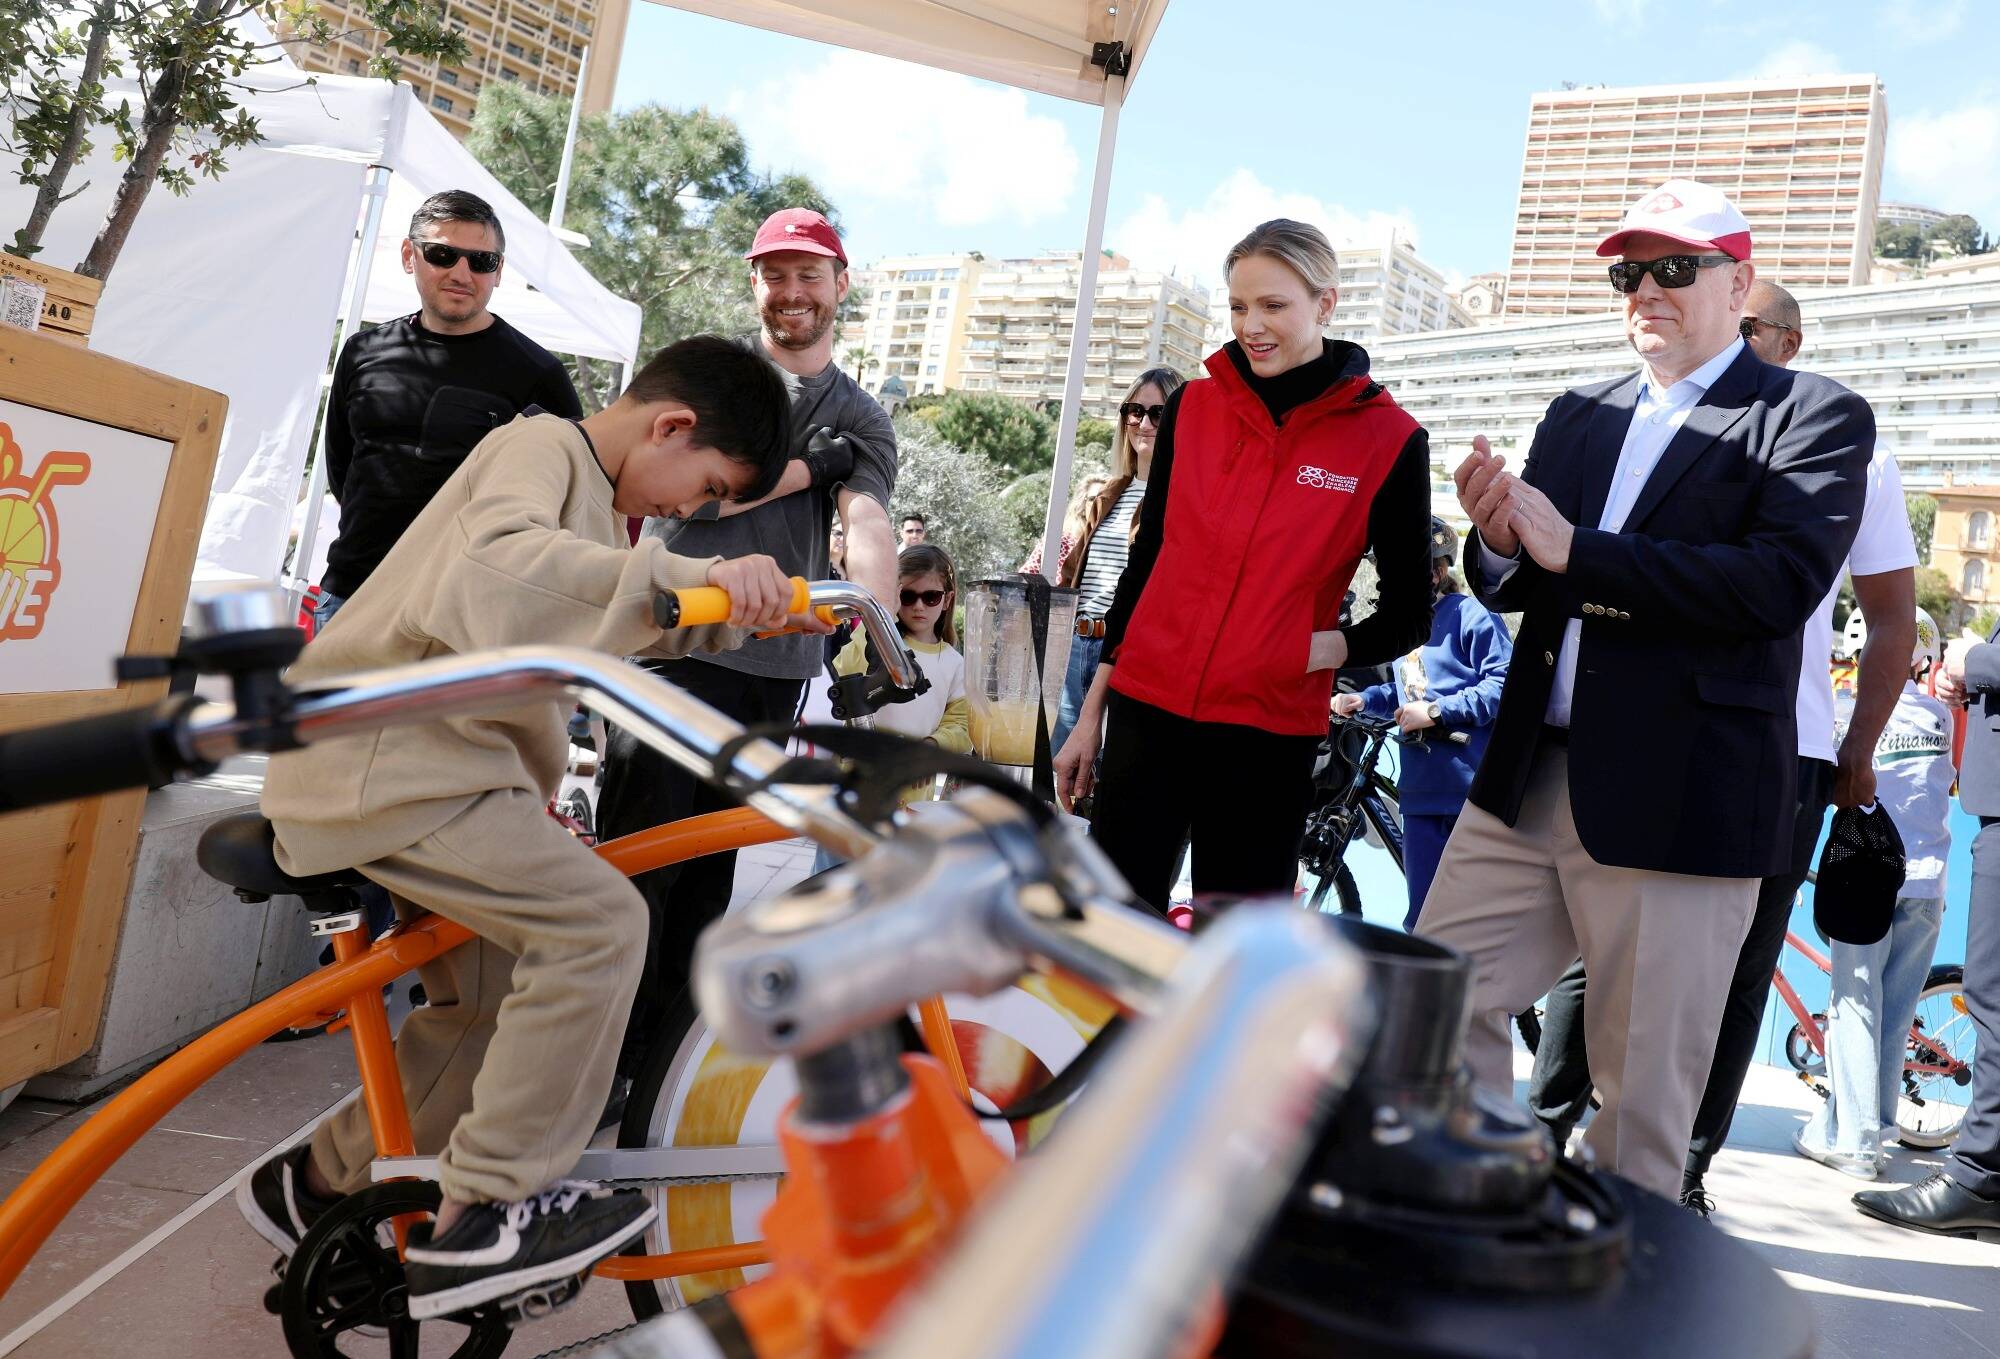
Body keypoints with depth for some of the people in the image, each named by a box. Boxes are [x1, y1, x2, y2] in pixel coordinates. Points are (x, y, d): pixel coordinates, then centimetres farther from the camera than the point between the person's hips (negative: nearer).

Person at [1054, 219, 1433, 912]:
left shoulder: (1388, 438, -2)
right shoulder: (1192, 407, 6)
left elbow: (1408, 612, 6)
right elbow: (1145, 562, 12)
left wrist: (1332, 647, -13)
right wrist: (1091, 712, 11)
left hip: (1269, 736, -2)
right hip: (1146, 714, 2)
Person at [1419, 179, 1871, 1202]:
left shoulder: (1817, 418, -1)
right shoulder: (1578, 416, 16)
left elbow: (1783, 580, -18)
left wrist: (1574, 551, -20)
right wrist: (1499, 542, -9)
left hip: (1679, 801, -5)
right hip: (1528, 782, 6)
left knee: (1645, 1092, 6)